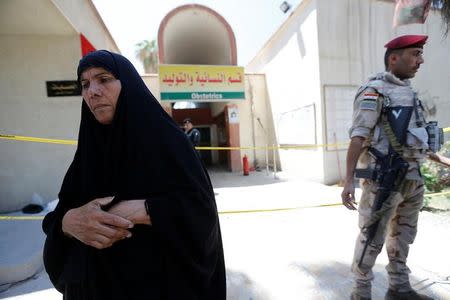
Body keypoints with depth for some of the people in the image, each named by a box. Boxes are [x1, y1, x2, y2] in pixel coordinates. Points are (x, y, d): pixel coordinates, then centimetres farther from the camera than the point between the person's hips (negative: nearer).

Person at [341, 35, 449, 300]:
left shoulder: (408, 92, 16)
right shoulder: (375, 90, -10)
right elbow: (358, 137, -19)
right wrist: (349, 179, -26)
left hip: (413, 178, 9)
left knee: (404, 235, 19)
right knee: (372, 238, 0)